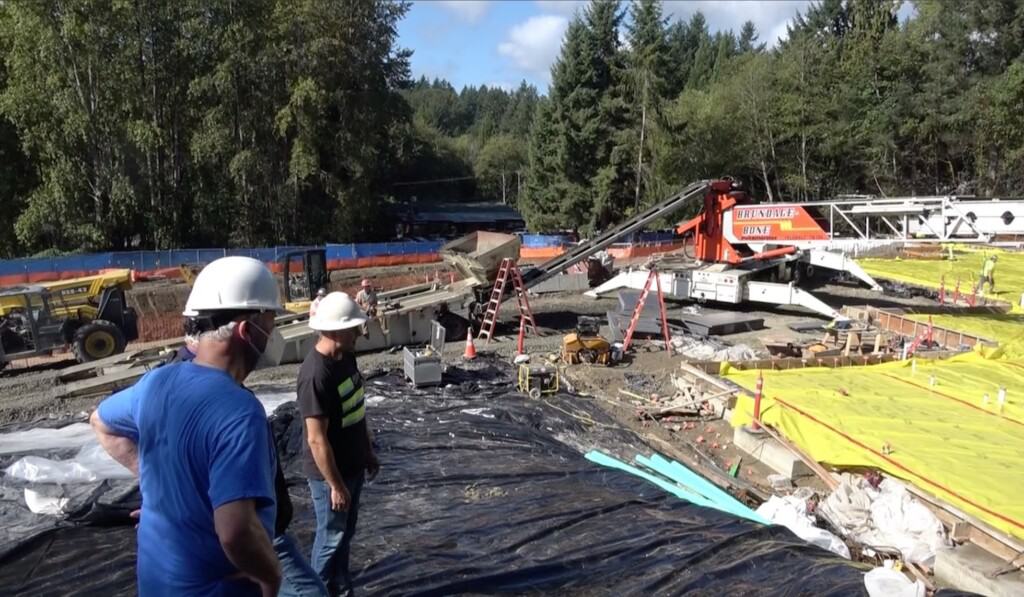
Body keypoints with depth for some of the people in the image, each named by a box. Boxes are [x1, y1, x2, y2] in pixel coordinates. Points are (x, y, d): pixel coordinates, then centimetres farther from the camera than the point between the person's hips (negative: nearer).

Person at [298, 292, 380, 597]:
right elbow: (317, 439, -25)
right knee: (331, 537, 9)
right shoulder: (316, 374, -28)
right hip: (330, 472, -8)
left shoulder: (346, 357, 0)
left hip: (353, 465, 8)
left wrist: (368, 452, 17)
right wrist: (335, 485, -20)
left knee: (346, 532, 21)